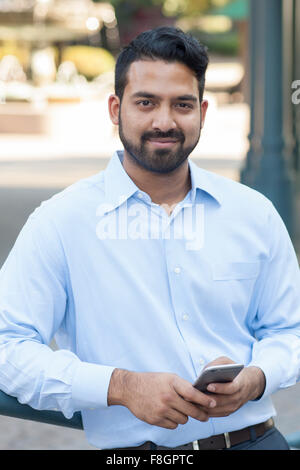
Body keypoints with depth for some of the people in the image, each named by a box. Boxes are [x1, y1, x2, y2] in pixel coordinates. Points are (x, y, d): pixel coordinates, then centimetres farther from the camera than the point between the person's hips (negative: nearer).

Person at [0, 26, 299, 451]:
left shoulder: (255, 215, 12)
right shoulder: (60, 222, 1)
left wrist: (255, 379, -3)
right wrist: (120, 386, -17)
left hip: (255, 439, 2)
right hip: (133, 450, -2)